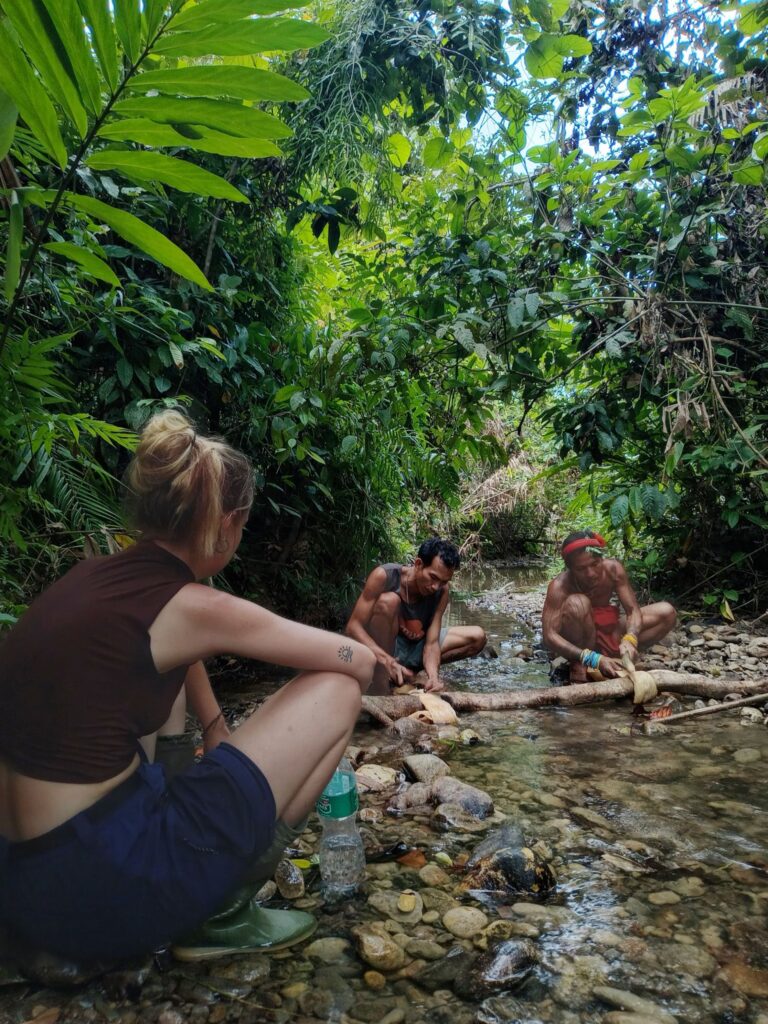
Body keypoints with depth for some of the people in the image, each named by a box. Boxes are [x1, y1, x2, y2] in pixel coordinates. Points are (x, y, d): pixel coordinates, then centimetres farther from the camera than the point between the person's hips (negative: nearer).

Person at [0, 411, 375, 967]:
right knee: (339, 689, -6)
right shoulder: (191, 608, -15)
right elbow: (360, 662, -5)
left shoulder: (91, 576, 6)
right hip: (99, 889, -8)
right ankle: (226, 912, 5)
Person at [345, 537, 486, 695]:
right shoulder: (384, 576, -24)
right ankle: (380, 686, -26)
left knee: (477, 637, -5)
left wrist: (433, 675, -37)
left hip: (413, 649, 5)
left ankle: (408, 669, -7)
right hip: (379, 649, -4)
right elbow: (353, 628, -26)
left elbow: (431, 643, -16)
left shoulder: (441, 591, -13)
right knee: (388, 600, -32)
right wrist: (387, 661, -40)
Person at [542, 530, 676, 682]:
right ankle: (582, 666, -19)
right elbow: (549, 637, -34)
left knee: (667, 612, -11)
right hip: (581, 640, -5)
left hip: (610, 632, 5)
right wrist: (594, 659, -43)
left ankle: (614, 655, -17)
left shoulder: (613, 569, -17)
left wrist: (629, 639, -37)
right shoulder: (560, 586, -28)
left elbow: (633, 610, -16)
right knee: (577, 603, -35)